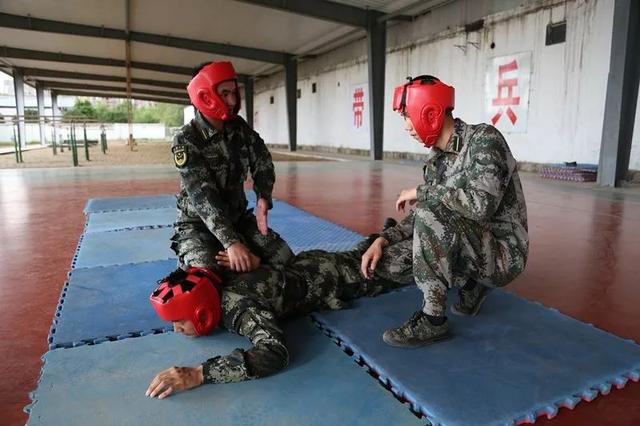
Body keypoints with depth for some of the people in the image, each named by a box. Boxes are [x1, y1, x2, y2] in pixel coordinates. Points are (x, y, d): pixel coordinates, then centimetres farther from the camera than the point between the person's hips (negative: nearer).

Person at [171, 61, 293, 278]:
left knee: (284, 258, -8)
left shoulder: (239, 127, -2)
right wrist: (231, 242, -38)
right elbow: (202, 195, -29)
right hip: (198, 224, -4)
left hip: (237, 217, 5)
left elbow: (262, 161, 2)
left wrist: (263, 199, -19)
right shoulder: (186, 140, -20)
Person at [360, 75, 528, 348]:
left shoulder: (484, 139, -18)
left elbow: (481, 204, -34)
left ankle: (433, 320, -18)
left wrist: (420, 192, -21)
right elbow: (420, 217, 9)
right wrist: (383, 239, -5)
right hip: (475, 250, 8)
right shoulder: (436, 160, 4)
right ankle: (472, 286, 13)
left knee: (431, 212, -30)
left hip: (504, 254, -8)